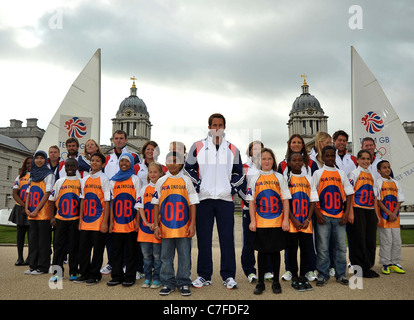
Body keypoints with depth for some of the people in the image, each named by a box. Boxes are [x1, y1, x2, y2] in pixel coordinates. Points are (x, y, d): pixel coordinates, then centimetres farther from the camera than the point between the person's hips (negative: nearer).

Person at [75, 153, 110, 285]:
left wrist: (105, 222, -12)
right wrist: (80, 219, 8)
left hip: (98, 221, -5)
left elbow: (107, 202, -7)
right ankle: (84, 273, 21)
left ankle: (95, 275, 15)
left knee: (98, 248, 3)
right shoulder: (85, 180, 11)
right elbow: (82, 200, 14)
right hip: (86, 221, 5)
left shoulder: (104, 179, -4)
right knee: (83, 247, 8)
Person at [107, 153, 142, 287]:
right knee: (117, 250, 8)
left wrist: (138, 221, -9)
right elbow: (112, 202, 12)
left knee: (131, 250, 3)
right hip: (117, 221, 3)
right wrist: (111, 221, 5)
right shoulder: (113, 180, 12)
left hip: (131, 222, -3)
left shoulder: (135, 179, 3)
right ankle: (117, 276, 19)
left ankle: (129, 277, 12)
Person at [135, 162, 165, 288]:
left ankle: (157, 279, 13)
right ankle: (148, 278, 20)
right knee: (146, 254, 9)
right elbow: (140, 207, 8)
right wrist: (146, 222, -4)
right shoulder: (144, 189, 10)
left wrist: (156, 223, -13)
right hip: (145, 225, 4)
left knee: (157, 254, 2)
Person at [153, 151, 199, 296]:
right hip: (165, 227, 1)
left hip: (184, 228, -1)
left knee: (185, 256, 4)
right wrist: (156, 226, 1)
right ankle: (168, 284, 20)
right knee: (166, 257, 7)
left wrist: (192, 225, -3)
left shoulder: (186, 180, 5)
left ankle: (184, 284, 16)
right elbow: (156, 205, 8)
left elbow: (193, 204, 3)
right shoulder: (161, 182, 7)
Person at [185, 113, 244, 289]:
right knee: (203, 238, 3)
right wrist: (198, 185, -3)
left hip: (226, 199, 1)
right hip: (204, 199, -1)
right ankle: (204, 275, 14)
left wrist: (233, 187, 3)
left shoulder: (233, 149, 12)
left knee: (227, 238, 0)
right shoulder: (198, 146, 7)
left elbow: (239, 172, 17)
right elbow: (188, 168, 9)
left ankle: (228, 276, 9)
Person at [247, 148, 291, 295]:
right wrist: (252, 221, -2)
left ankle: (276, 282, 20)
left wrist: (286, 220, -5)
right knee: (262, 252, 6)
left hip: (277, 223, 0)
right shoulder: (255, 179, 5)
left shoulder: (279, 178, 3)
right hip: (260, 223, 0)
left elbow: (285, 200, 2)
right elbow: (251, 202, 4)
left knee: (275, 251, 7)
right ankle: (260, 282, 17)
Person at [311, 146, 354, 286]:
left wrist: (346, 213, -1)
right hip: (323, 216, -2)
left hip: (339, 216, 2)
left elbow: (349, 194, 9)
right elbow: (313, 195, 1)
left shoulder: (341, 174, 11)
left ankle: (340, 274, 18)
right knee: (323, 247, 0)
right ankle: (323, 274, 10)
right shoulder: (317, 173, 4)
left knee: (341, 246, 5)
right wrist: (317, 213, -8)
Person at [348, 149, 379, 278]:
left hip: (370, 210, 6)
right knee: (359, 239, -2)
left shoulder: (371, 175, 16)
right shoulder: (354, 173, -2)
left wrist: (376, 213, 13)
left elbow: (374, 196, 18)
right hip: (358, 210, -6)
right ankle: (358, 268, 6)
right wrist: (350, 213, -15)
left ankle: (368, 267, 18)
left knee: (371, 240, 7)